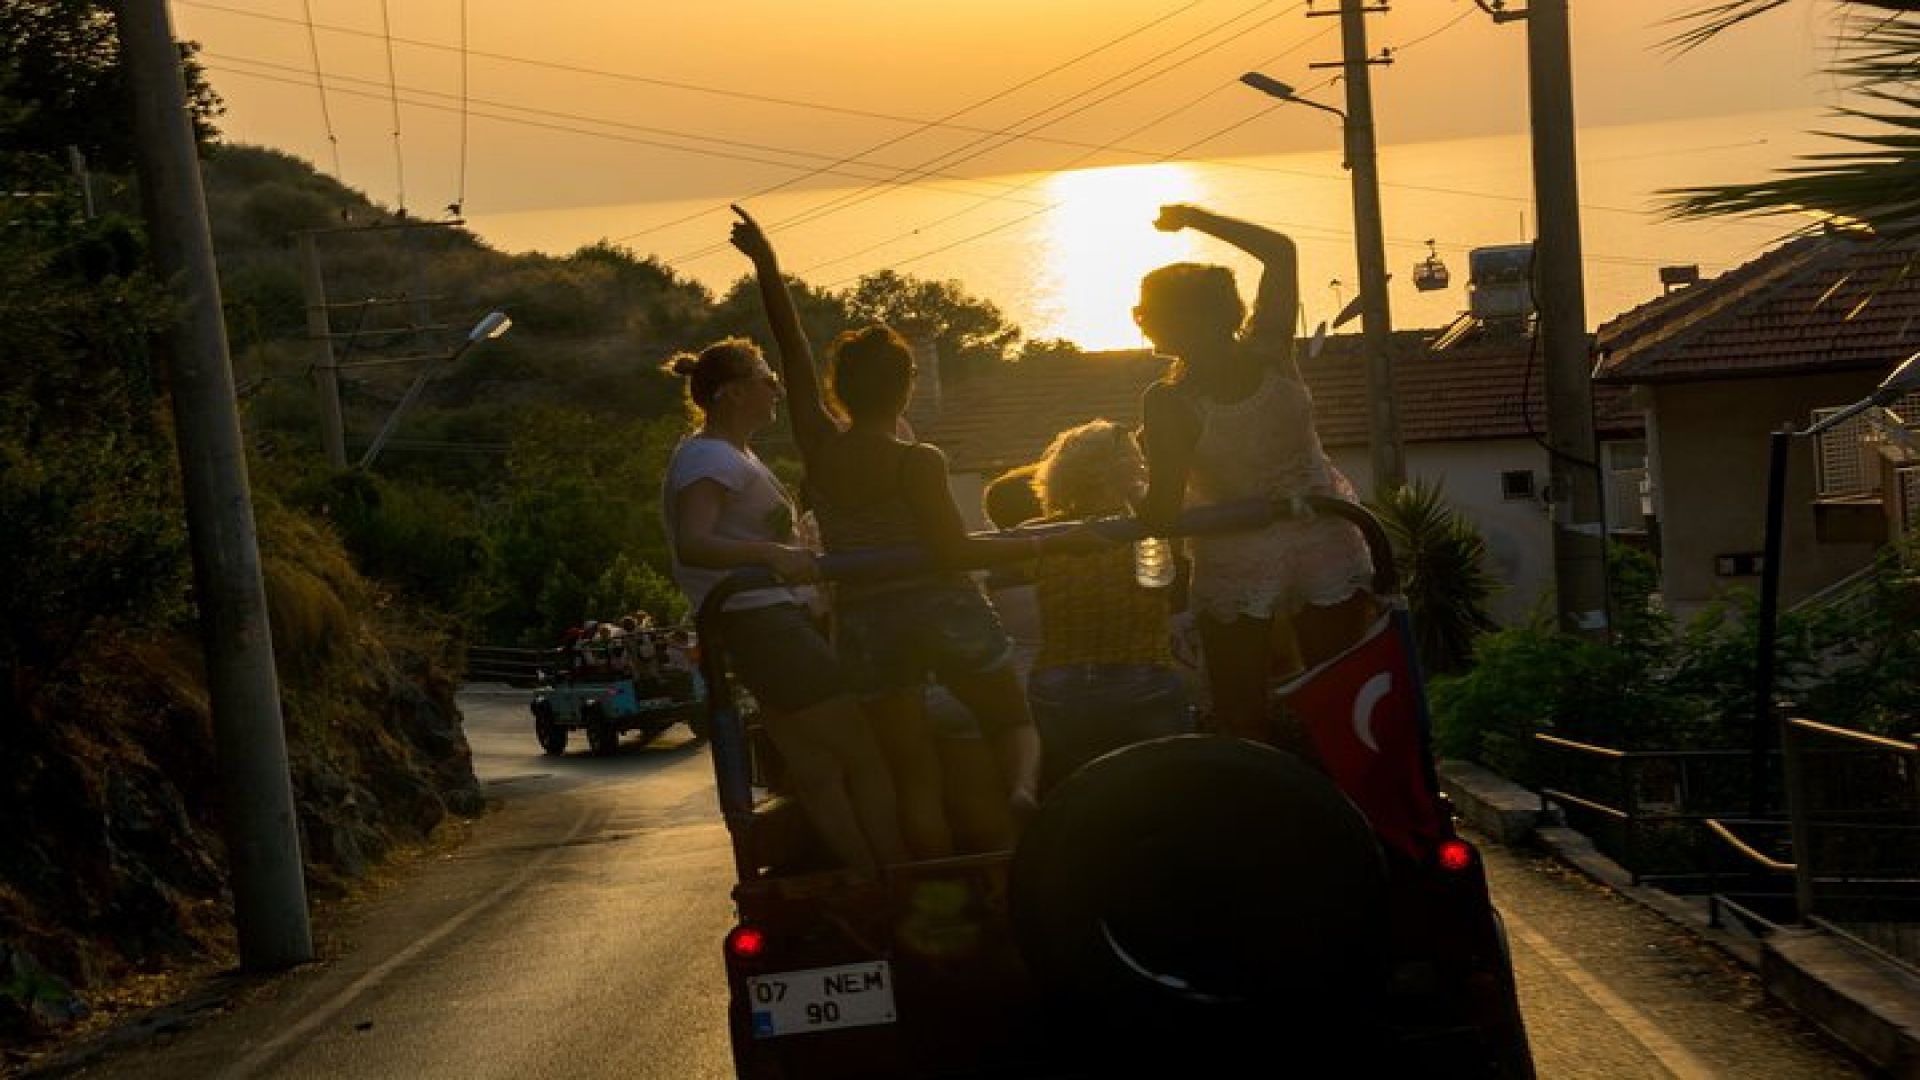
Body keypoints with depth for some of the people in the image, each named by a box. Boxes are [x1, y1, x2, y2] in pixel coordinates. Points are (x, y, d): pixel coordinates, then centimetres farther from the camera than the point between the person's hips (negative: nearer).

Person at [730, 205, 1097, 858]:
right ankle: (1021, 787, -18)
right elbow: (957, 553, -16)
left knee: (915, 779, 10)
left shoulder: (819, 446, -3)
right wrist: (1049, 544, -11)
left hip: (867, 625, 3)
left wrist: (765, 264, 13)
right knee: (1014, 722, 15)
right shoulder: (918, 463, -14)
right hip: (944, 611, -3)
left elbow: (792, 346, 4)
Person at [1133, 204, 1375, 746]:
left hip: (1236, 567, -3)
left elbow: (1162, 512, -19)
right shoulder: (1269, 352, -10)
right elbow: (1280, 250, 4)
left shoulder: (1168, 403, -20)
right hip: (1326, 545, 4)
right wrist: (1197, 218, 6)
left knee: (1244, 722, 10)